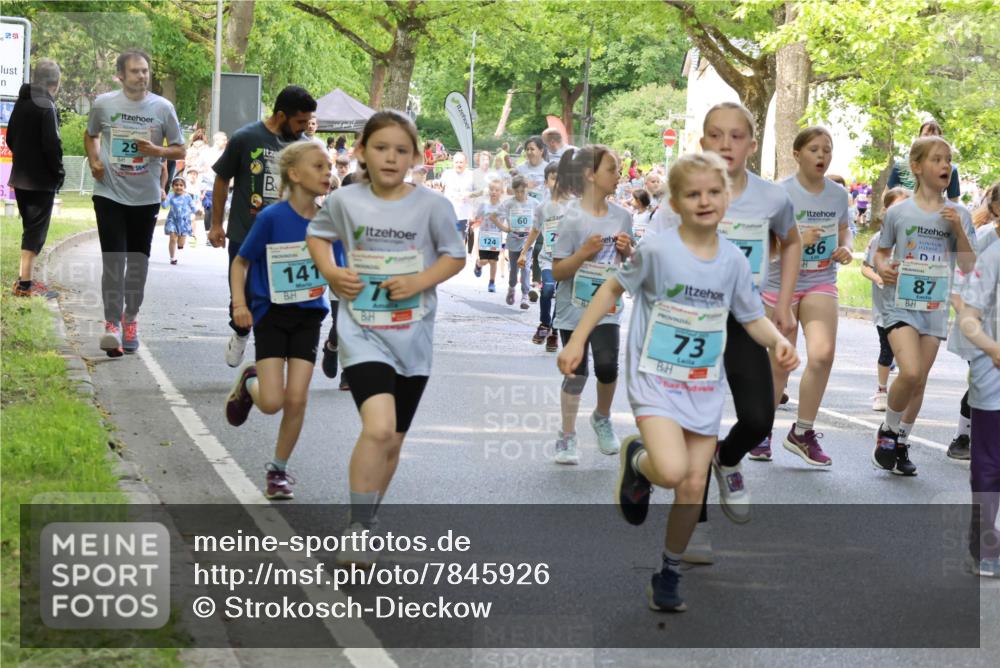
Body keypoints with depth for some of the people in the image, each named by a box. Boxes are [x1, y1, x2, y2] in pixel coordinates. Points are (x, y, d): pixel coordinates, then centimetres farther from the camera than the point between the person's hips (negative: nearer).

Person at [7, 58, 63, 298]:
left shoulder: (21, 102, 11)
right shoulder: (46, 106, -15)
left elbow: (11, 137, 17)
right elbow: (51, 143, -20)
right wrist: (59, 172, -9)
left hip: (20, 176, 8)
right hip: (41, 179, -8)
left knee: (30, 227, 17)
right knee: (36, 230, -5)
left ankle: (25, 278, 18)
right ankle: (25, 284, -8)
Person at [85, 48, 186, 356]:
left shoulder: (163, 108, -3)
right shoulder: (103, 104, -2)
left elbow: (179, 149, 4)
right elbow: (90, 136, 16)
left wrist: (157, 151, -16)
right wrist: (94, 160, -3)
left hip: (146, 197, 1)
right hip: (110, 194, -1)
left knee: (138, 261, 11)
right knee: (113, 260, -9)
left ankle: (131, 319, 26)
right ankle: (112, 324, -7)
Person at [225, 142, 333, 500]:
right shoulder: (272, 218, -13)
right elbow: (241, 262, -3)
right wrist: (239, 302, -14)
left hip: (308, 316, 3)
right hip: (271, 315, -3)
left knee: (297, 399, -4)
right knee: (272, 402, -11)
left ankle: (278, 469, 16)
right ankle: (249, 382, 25)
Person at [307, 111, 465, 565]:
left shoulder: (432, 205, -7)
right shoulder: (345, 201, -3)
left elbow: (455, 256, 3)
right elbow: (317, 234, 15)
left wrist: (420, 281, -14)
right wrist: (329, 272, -3)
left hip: (413, 337, 2)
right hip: (364, 333, -2)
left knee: (392, 442, 14)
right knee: (378, 427, -23)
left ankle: (367, 521, 36)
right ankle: (356, 530, -11)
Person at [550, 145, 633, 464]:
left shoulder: (622, 216, 2)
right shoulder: (574, 219, -14)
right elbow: (557, 271, -13)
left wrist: (627, 252, -6)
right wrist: (585, 252, -25)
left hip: (606, 307, 3)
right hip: (574, 307, -3)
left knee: (607, 366, -12)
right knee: (576, 372, 2)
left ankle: (602, 418, 17)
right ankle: (567, 437, 17)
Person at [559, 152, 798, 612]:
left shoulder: (734, 261, -1)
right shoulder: (656, 251, -14)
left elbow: (753, 317, 9)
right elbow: (614, 288, 0)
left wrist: (779, 341, -12)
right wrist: (577, 341, -2)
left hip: (704, 390, 4)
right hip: (655, 381, -4)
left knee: (694, 488, 5)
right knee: (672, 470, -26)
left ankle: (669, 575, 26)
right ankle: (637, 460, 12)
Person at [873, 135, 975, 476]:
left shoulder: (958, 215, 3)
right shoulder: (898, 212, -2)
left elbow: (968, 267, 1)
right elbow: (882, 251, 12)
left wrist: (959, 230, -12)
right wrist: (882, 267, -10)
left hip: (936, 307, 3)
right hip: (901, 304, -3)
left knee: (920, 382, 7)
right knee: (910, 373, -20)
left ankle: (901, 444, 23)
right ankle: (888, 430, 3)